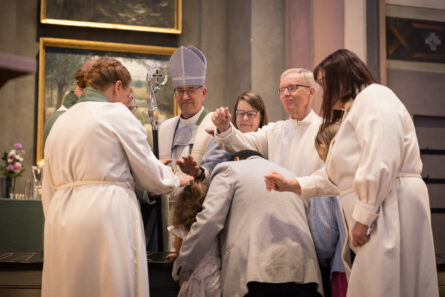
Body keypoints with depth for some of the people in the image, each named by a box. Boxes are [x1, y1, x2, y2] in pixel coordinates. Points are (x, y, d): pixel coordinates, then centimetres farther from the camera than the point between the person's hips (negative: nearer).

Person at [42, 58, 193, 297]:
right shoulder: (117, 115, -1)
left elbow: (49, 189, 18)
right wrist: (177, 180, 20)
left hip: (61, 224, 7)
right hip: (107, 216, -6)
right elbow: (151, 176, 1)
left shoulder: (60, 122, 18)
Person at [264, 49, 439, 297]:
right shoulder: (354, 111, 28)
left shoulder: (374, 96, -4)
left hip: (390, 208, -10)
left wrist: (364, 215, -18)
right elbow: (341, 176, 28)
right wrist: (293, 185, 22)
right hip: (377, 218, 10)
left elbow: (381, 160, -18)